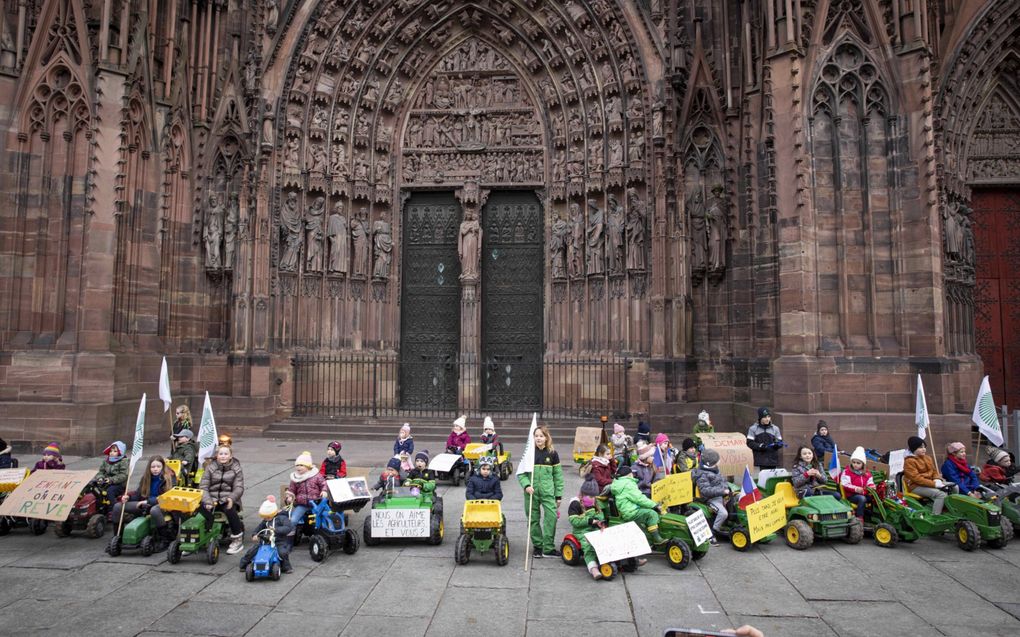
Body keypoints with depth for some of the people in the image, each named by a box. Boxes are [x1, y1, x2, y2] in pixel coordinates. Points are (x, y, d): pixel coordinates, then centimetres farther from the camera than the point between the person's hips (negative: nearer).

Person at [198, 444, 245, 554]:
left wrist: (231, 498, -25)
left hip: (227, 499, -1)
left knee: (230, 510, -33)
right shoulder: (210, 467, 7)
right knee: (201, 509, -30)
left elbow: (239, 488, -3)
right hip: (212, 498, 1)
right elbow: (203, 486, -1)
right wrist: (208, 501, -19)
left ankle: (238, 540, -18)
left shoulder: (236, 469, 6)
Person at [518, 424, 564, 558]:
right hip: (531, 492, 0)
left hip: (548, 491, 0)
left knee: (551, 516, -13)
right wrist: (526, 485, -17)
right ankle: (537, 546, 22)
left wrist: (559, 495, 6)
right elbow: (521, 473, 1)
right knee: (534, 519, 7)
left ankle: (549, 547, -2)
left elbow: (558, 475, 7)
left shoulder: (552, 453, 2)